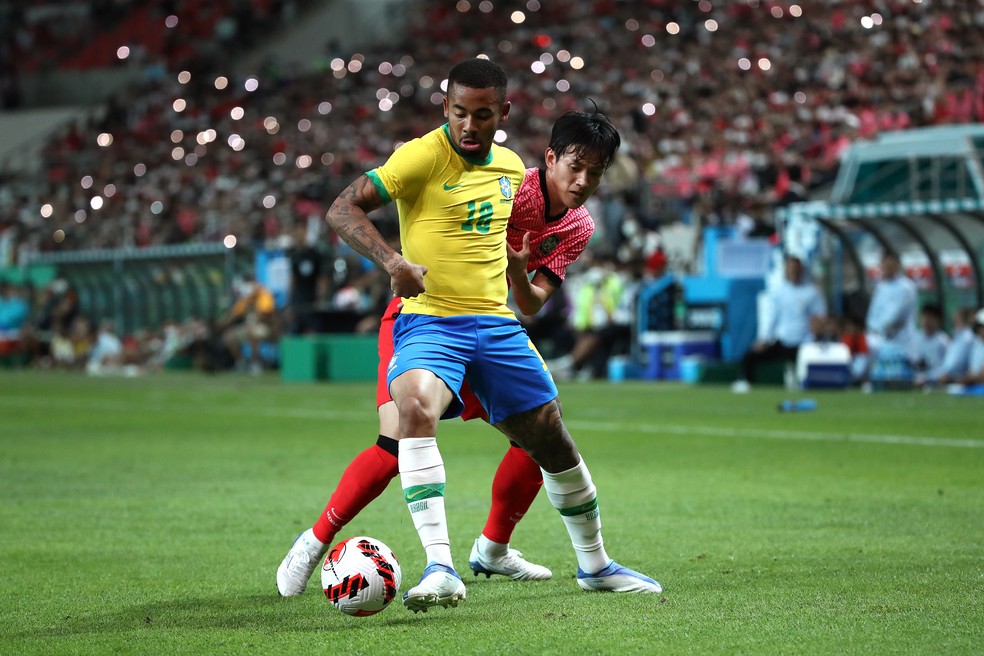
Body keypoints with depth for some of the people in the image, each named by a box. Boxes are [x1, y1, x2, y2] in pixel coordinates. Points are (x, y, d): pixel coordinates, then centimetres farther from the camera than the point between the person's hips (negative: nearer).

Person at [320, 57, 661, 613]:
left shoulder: (511, 166, 10)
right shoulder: (423, 156, -10)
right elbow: (343, 209, -17)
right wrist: (392, 261, -29)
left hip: (496, 324, 6)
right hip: (429, 320, -6)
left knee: (554, 443, 10)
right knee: (416, 407, -35)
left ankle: (595, 566, 32)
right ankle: (441, 570, -37)